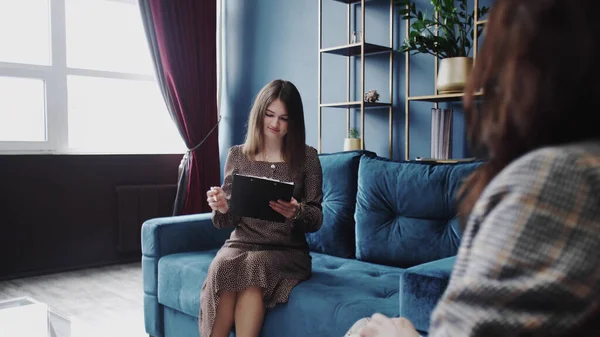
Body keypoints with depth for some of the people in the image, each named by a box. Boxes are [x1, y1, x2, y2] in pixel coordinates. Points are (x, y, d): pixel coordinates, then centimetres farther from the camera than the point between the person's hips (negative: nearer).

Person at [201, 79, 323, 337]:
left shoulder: (307, 157, 2)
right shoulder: (237, 155, 6)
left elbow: (316, 219, 0)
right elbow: (227, 221, 6)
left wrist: (297, 212, -23)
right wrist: (221, 207, -17)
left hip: (288, 251, -1)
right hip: (241, 244, 2)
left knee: (254, 265, -35)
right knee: (221, 266, -33)